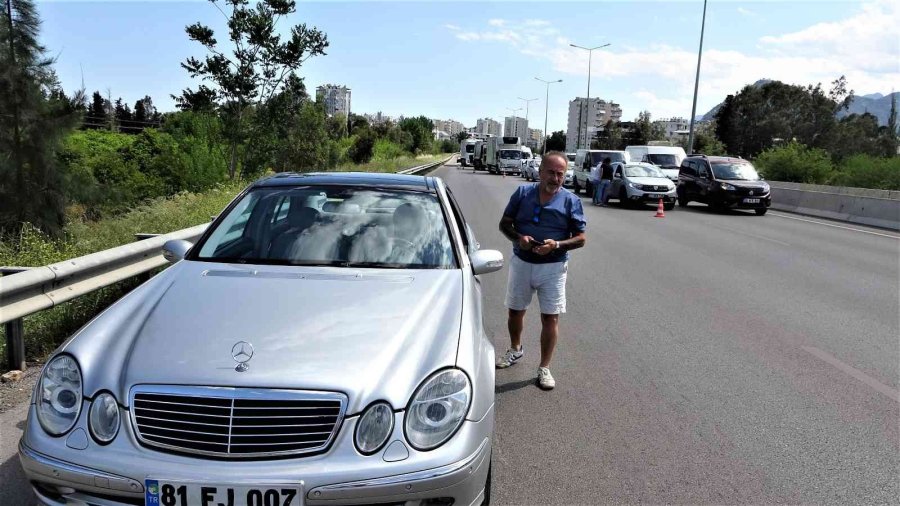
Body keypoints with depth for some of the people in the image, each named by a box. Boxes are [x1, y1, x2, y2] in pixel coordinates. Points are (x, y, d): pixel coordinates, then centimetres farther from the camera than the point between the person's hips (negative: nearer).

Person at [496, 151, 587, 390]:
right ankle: (516, 350, 43)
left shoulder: (571, 201, -5)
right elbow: (504, 223, 4)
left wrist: (557, 245, -22)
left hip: (553, 266, -2)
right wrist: (518, 238, -17)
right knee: (515, 311, 16)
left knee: (550, 317, -1)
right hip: (521, 263, 2)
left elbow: (580, 238, -4)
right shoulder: (523, 192, -1)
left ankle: (544, 368, 13)